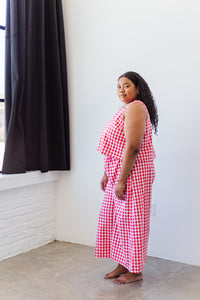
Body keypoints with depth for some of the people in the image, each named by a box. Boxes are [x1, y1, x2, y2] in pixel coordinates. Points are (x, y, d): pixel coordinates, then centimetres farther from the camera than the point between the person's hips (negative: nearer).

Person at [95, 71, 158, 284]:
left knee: (131, 219, -1)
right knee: (115, 218, 14)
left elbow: (132, 148, -22)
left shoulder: (135, 108, -14)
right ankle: (124, 265, 25)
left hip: (133, 173, -10)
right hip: (118, 172, 10)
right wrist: (107, 175, 19)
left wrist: (121, 181, -22)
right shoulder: (125, 110, 17)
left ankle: (135, 271, 12)